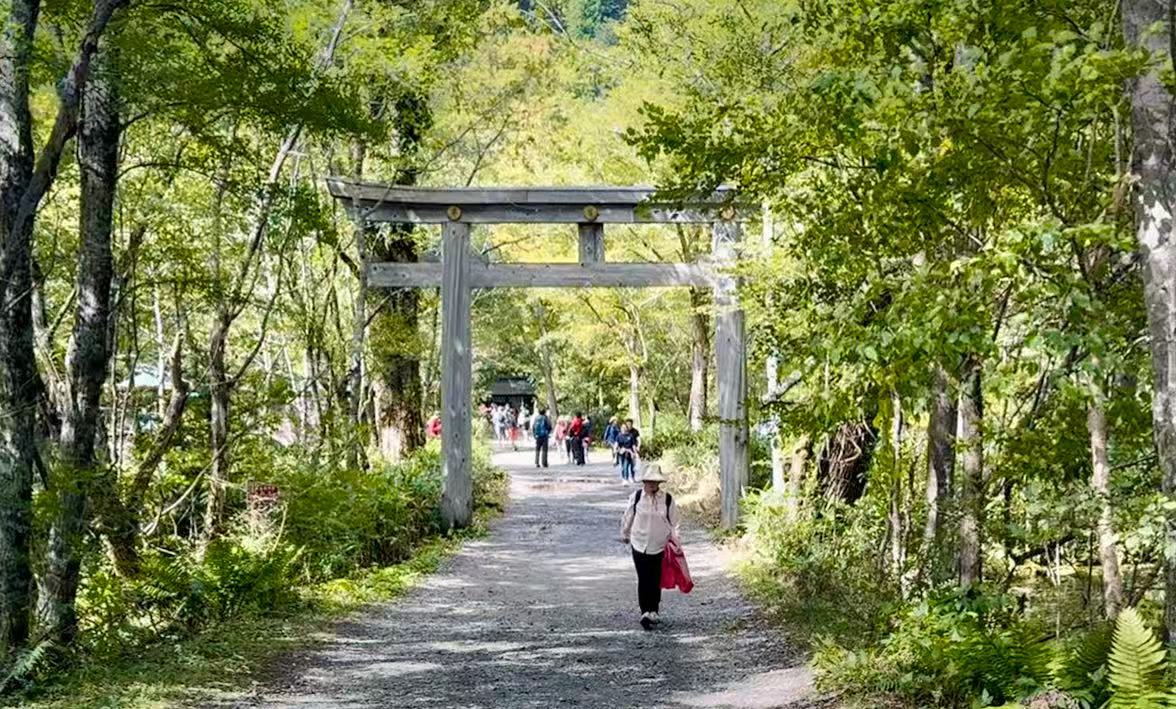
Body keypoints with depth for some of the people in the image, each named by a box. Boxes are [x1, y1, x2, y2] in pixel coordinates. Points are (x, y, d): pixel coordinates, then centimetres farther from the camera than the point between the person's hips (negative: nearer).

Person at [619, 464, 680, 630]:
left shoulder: (667, 499, -4)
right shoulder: (636, 497, -6)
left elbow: (674, 522, 4)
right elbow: (627, 518, 8)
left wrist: (675, 541, 1)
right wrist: (625, 535, 18)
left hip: (659, 546, 1)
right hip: (639, 545, -1)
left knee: (656, 581, 6)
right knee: (643, 580, -7)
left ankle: (653, 612, 20)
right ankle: (645, 612, -7)